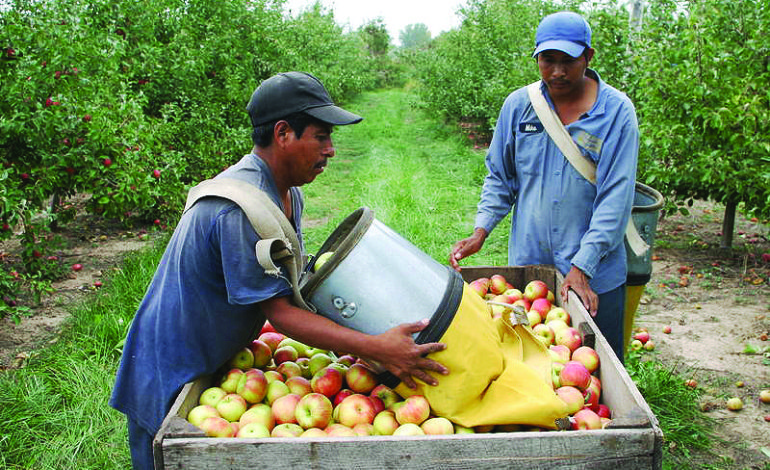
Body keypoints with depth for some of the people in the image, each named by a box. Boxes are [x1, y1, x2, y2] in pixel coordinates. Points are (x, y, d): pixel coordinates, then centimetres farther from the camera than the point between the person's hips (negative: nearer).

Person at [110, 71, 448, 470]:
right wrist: (374, 348, -33)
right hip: (170, 379, -9)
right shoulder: (242, 208, -31)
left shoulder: (287, 191, 1)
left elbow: (293, 284, 9)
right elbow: (279, 312, -29)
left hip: (216, 361, 9)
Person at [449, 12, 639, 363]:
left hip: (593, 272, -2)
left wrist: (581, 267, -17)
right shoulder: (518, 105, 1)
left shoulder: (616, 111, -8)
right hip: (526, 263, 2)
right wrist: (480, 233, -3)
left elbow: (615, 198, -11)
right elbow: (500, 177, 11)